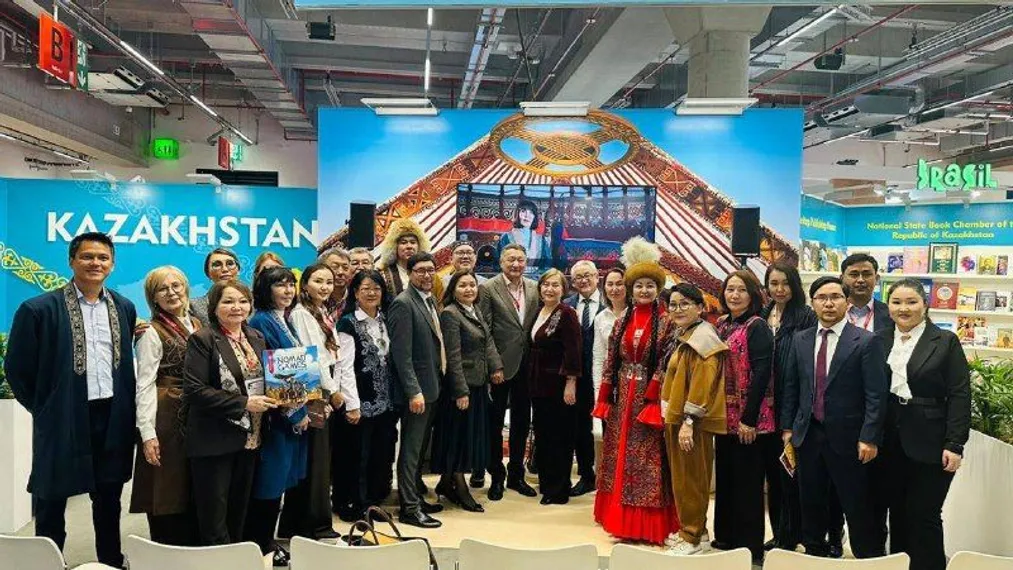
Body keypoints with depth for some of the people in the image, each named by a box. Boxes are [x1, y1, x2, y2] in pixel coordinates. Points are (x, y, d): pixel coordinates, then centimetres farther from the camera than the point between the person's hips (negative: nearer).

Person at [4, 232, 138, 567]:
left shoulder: (125, 308, 6)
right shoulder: (39, 309, -7)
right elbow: (17, 367, -3)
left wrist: (125, 407, 7)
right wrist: (44, 409, 0)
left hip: (113, 418, 4)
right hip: (62, 421, -3)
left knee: (109, 500, 15)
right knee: (51, 500, 9)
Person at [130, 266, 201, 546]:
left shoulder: (197, 325, 12)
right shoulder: (152, 332, -5)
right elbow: (144, 385, -9)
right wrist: (147, 433, -15)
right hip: (167, 419, -6)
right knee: (167, 492, 0)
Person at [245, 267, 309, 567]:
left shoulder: (287, 321, 12)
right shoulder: (261, 322, -13)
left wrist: (303, 410, 8)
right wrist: (293, 412, -14)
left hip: (295, 413, 8)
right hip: (274, 415, -8)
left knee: (281, 478, 14)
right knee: (270, 478, 0)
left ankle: (267, 539, 25)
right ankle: (261, 544, 12)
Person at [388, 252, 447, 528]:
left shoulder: (431, 301, 13)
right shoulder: (403, 304, -14)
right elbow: (401, 353, -19)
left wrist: (434, 386, 12)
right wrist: (414, 391, -23)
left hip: (431, 387, 9)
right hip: (416, 389, -9)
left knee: (419, 447, 17)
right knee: (411, 449, -1)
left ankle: (415, 497, 28)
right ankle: (409, 508, 6)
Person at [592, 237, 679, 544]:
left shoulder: (665, 323, -6)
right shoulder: (622, 322, 9)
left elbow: (666, 364, -12)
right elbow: (610, 363, 8)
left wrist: (652, 399, -18)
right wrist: (604, 400, 4)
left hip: (649, 396, -5)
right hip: (622, 397, 5)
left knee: (646, 459, -1)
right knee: (619, 455, 10)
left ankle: (648, 525, 9)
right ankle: (622, 520, 22)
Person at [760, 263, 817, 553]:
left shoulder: (806, 316, -8)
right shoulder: (762, 316, 10)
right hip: (766, 406, 6)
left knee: (789, 472, 2)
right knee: (771, 471, 13)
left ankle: (790, 538, 15)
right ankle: (779, 534, 26)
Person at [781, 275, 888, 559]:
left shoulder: (866, 341, -7)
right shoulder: (800, 340, 7)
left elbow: (876, 394, -10)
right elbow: (790, 386, 12)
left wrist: (869, 438, -14)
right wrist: (788, 427, 9)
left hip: (847, 437, -4)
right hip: (808, 434, 5)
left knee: (857, 508, 3)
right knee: (811, 503, 15)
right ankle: (814, 553, 29)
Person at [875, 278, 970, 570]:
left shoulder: (946, 342, -1)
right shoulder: (880, 340, 8)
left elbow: (960, 396, -6)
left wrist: (954, 445, -12)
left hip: (930, 446, -3)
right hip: (889, 444, 4)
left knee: (924, 516, 0)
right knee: (897, 513, 11)